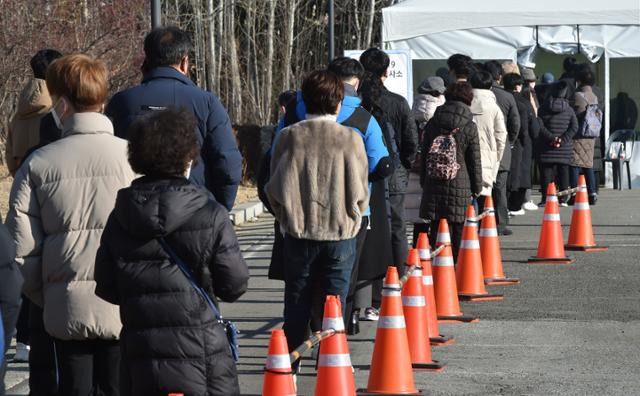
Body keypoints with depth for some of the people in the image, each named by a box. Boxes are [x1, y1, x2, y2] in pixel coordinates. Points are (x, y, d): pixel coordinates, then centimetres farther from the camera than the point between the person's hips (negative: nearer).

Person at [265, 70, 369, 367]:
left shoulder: (288, 137, -6)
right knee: (335, 300, 7)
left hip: (299, 234, 1)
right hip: (340, 234, -1)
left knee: (297, 301, 12)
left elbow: (276, 189, -1)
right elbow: (359, 192, -3)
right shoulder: (350, 139, -8)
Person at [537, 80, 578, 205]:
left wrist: (551, 137, -11)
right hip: (564, 148, 1)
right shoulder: (569, 110, 2)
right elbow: (574, 127, -5)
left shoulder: (544, 108, -2)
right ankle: (563, 198, 7)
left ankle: (545, 198, -3)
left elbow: (540, 126, -10)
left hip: (546, 148, -1)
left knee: (546, 172, 2)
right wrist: (563, 140, -10)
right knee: (563, 172, 8)